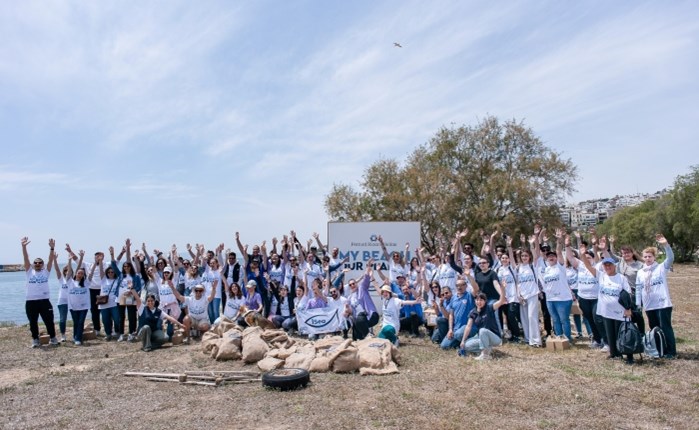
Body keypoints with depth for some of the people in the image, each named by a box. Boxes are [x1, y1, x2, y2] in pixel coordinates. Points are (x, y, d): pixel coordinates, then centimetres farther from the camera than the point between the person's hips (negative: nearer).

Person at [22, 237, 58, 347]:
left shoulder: (46, 272, 8)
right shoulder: (29, 271, 9)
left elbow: (50, 260, -3)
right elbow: (26, 259, -1)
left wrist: (52, 248, -16)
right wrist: (23, 246, -12)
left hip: (44, 300, -1)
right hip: (30, 302, 1)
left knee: (49, 321, 4)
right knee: (33, 322, 10)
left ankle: (53, 338, 16)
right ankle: (35, 340, 23)